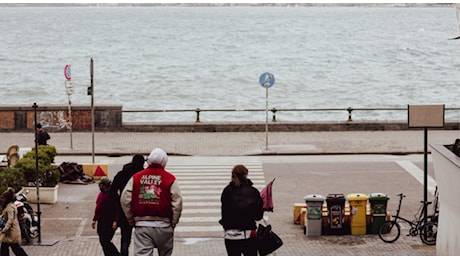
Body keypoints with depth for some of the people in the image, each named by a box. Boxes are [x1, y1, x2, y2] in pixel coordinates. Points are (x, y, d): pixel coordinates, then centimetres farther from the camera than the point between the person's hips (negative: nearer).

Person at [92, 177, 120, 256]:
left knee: (105, 241, -13)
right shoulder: (100, 194, 15)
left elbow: (117, 208, -17)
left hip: (109, 222, -10)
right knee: (102, 241, 11)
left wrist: (115, 221, -23)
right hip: (101, 222, 10)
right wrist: (94, 220, 20)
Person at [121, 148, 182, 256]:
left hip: (141, 226, 1)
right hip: (163, 226, -1)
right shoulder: (170, 179, -1)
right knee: (165, 256, 18)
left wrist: (131, 219, 13)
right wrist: (173, 223, 6)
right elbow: (177, 203, -5)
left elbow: (125, 200, 2)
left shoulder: (135, 178, 5)